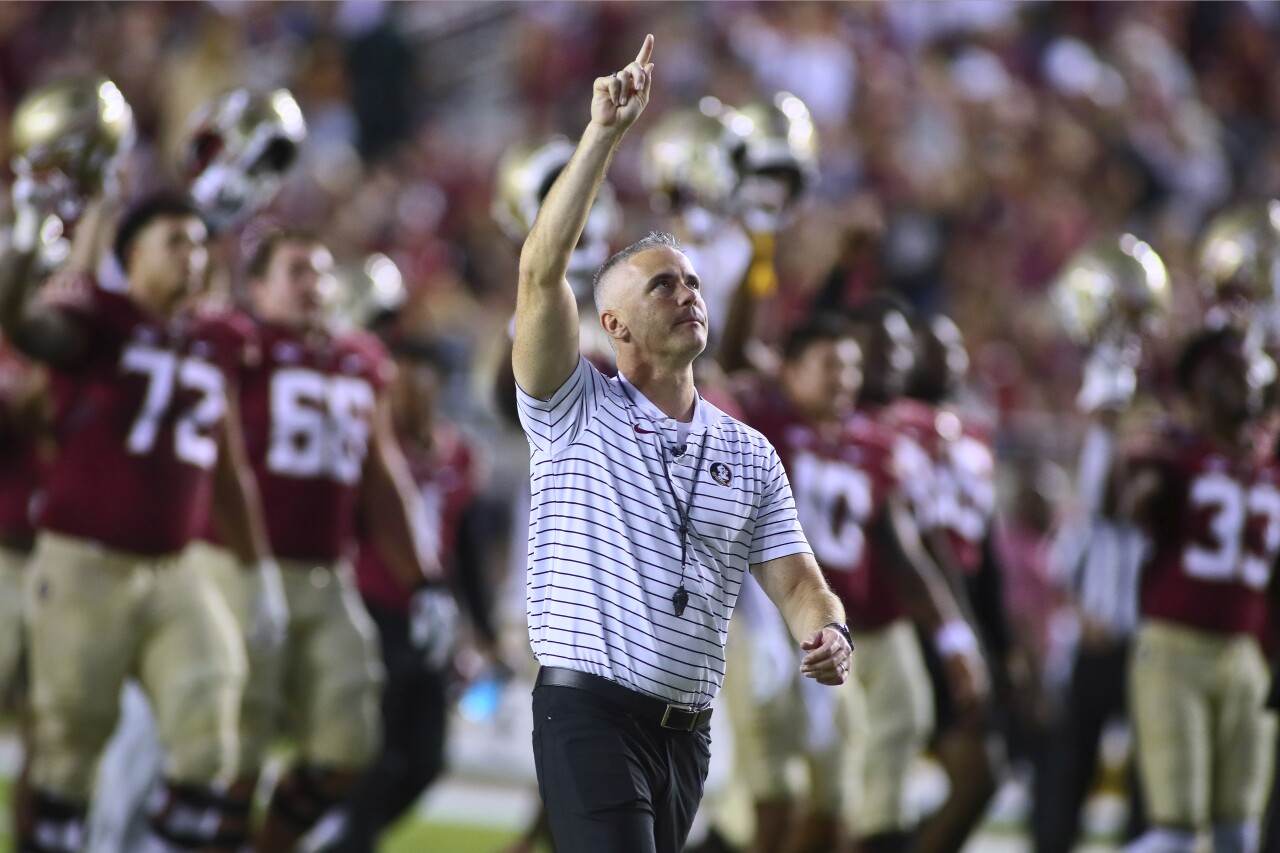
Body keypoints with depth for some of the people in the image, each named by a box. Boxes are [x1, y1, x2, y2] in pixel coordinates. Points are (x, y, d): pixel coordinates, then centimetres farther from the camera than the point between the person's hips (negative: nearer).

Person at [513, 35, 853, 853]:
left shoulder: (750, 454, 15)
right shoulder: (577, 413, 2)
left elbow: (794, 577, 9)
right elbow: (542, 272, -11)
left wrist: (828, 634, -15)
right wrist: (604, 134, -16)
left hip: (687, 725, 6)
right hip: (590, 712, -6)